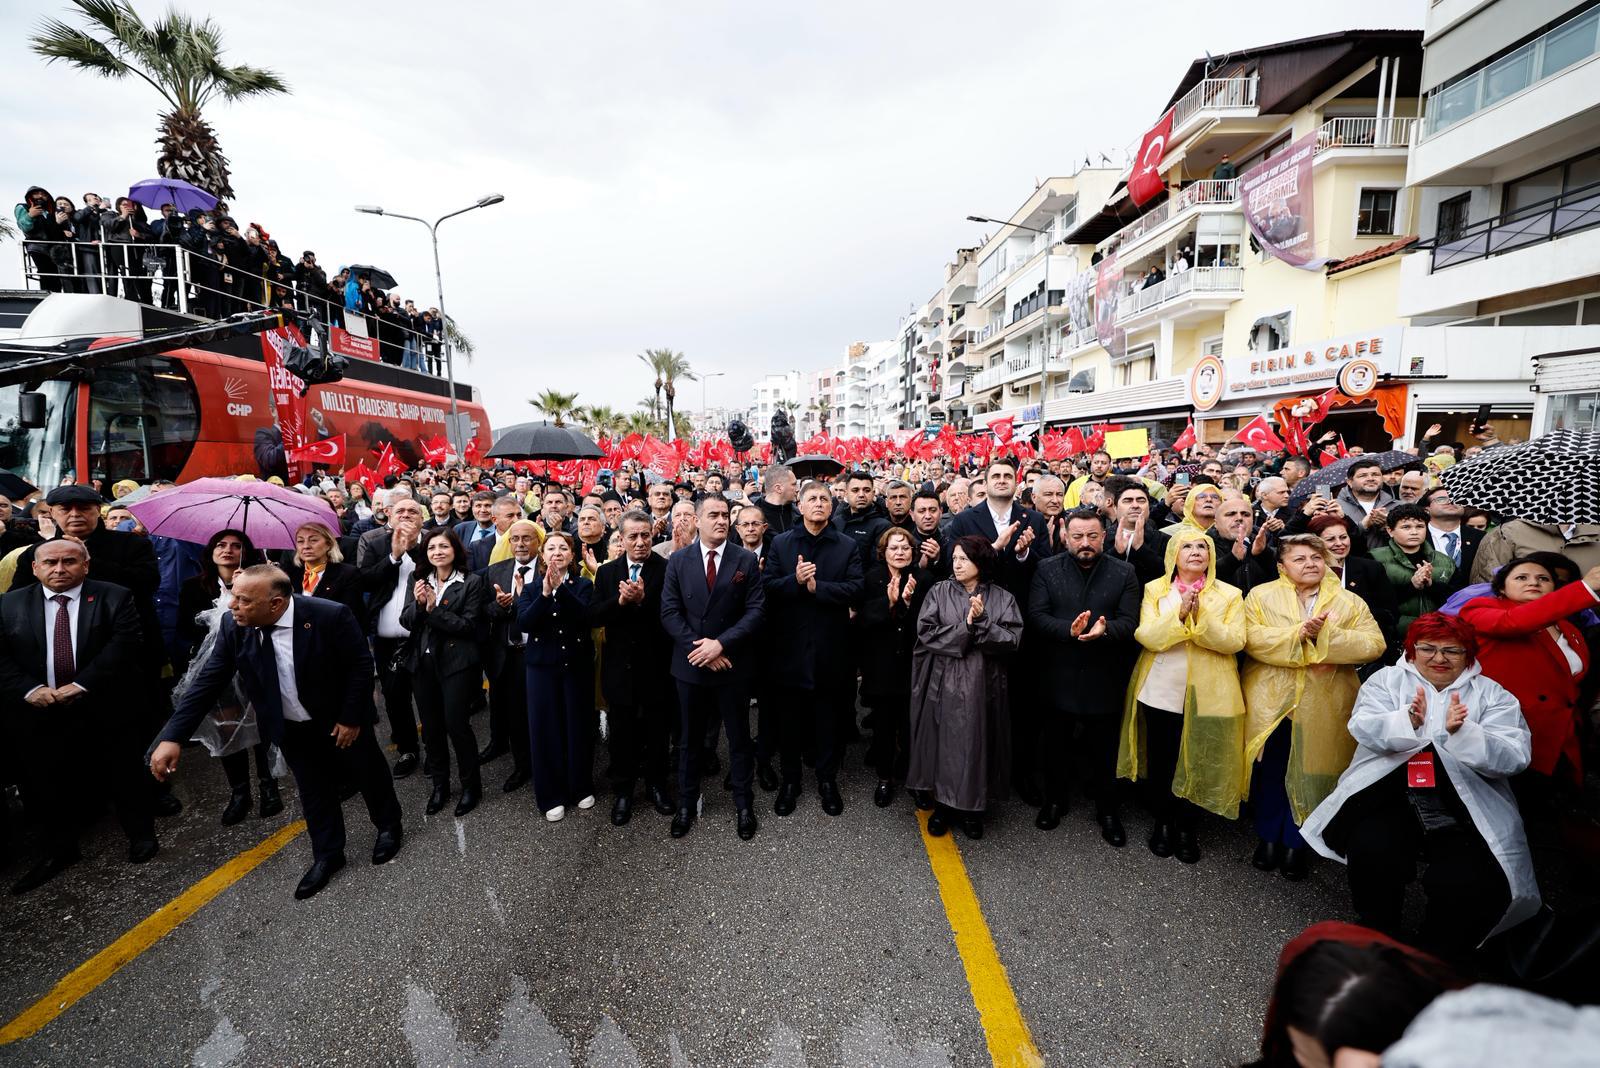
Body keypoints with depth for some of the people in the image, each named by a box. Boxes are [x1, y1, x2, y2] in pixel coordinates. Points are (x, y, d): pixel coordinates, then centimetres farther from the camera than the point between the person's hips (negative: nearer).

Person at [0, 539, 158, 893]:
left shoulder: (114, 598, -6)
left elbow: (123, 645, -14)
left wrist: (81, 684, -20)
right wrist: (29, 689, -14)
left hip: (106, 708, -3)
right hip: (39, 712, 3)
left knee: (125, 774, 10)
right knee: (45, 784, 14)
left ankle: (140, 835, 30)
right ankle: (60, 850, 34)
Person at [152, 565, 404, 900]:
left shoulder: (330, 616, -31)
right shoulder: (234, 626, -17)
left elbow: (361, 665, -20)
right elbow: (208, 681, -9)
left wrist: (352, 717, -17)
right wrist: (173, 736, -14)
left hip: (342, 719, -3)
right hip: (292, 729, 4)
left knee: (370, 774, 16)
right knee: (313, 791, 15)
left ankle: (389, 826, 41)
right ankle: (328, 853, 35)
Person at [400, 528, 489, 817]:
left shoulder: (471, 582, -6)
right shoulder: (418, 581, 8)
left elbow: (469, 625, -12)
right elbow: (405, 621, 2)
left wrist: (434, 609, -19)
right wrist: (418, 604, -17)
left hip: (456, 661, -5)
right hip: (423, 661, 5)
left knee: (456, 723, -5)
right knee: (430, 726, 11)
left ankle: (471, 785, 14)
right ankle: (439, 784, 28)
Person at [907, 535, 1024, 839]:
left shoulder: (1002, 598, 1)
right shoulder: (939, 592, 1)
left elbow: (1012, 640, -8)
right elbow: (926, 633, -9)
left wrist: (981, 622, -20)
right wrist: (966, 627, -15)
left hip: (982, 687, 0)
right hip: (943, 685, 0)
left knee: (976, 746, 9)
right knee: (943, 744, 7)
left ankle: (972, 808, 29)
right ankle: (942, 805, 27)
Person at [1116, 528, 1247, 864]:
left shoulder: (1229, 595, 1)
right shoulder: (1155, 590, 0)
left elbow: (1234, 641, -11)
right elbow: (1145, 636, -11)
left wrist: (1201, 616, -23)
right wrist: (1179, 614, -23)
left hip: (1207, 694, 0)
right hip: (1161, 690, 0)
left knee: (1196, 763, 9)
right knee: (1161, 761, 10)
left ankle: (1187, 828, 27)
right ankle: (1162, 823, 28)